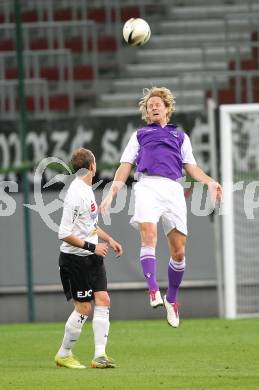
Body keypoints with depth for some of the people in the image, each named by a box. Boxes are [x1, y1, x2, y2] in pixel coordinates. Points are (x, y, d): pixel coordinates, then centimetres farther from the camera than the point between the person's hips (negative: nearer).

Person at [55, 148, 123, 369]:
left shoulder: (88, 189, 11)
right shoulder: (76, 194, -19)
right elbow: (64, 234, -21)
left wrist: (108, 239, 16)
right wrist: (92, 246, -20)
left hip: (92, 258, 9)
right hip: (75, 259, -9)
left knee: (103, 301, -3)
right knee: (83, 308, -3)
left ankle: (100, 356, -6)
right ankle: (64, 355, 14)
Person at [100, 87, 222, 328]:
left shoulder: (180, 136, 31)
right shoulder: (140, 135, 28)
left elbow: (191, 167, 23)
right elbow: (125, 167, 22)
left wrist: (210, 182, 4)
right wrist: (111, 194, 9)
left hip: (173, 188, 1)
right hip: (147, 185, -1)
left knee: (178, 250, -5)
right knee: (148, 235, -26)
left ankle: (171, 299, 11)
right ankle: (153, 290, -35)